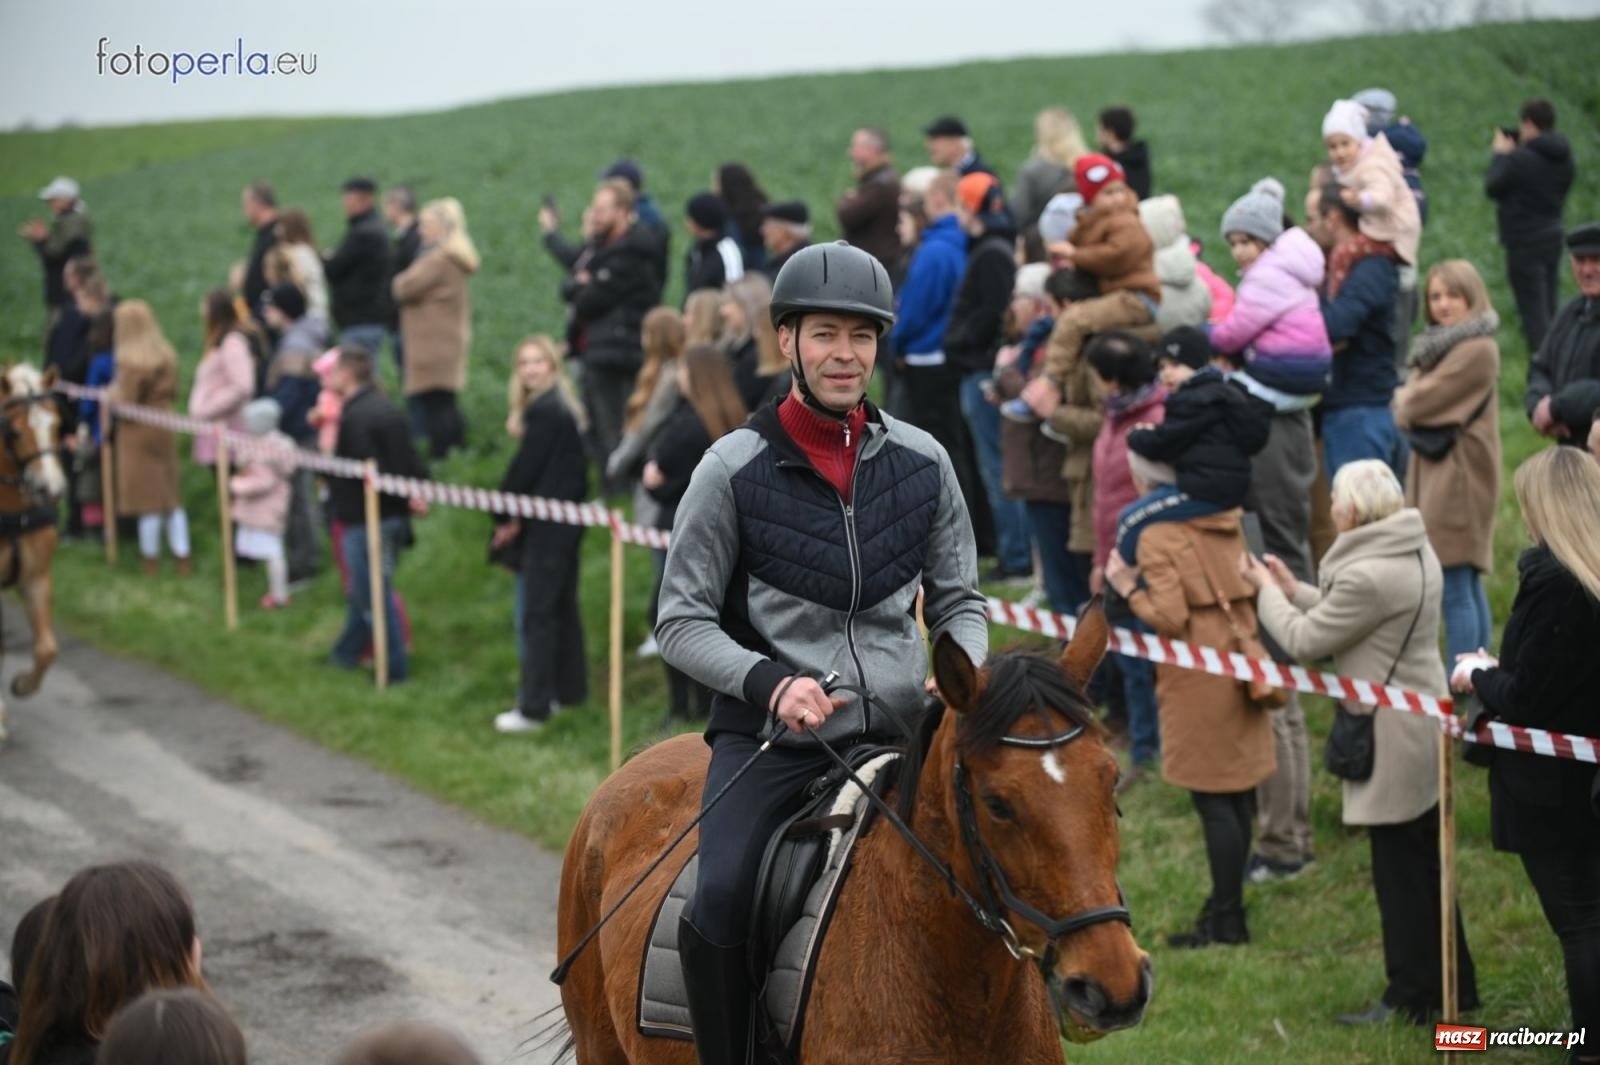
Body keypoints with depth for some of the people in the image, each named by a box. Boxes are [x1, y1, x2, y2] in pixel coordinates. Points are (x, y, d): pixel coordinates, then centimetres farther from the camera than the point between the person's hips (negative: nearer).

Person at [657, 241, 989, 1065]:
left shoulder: (921, 462, 7)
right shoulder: (734, 469, -2)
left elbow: (959, 601, 16)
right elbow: (681, 621, 0)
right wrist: (769, 681, -17)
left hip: (900, 730, 3)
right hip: (770, 737, -3)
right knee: (719, 904, -25)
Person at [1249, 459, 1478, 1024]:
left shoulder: (1369, 576, -26)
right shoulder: (1415, 552, 5)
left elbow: (1304, 641, -16)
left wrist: (1268, 590, -1)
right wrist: (1294, 590, 15)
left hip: (1392, 737, -10)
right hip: (1423, 724, 10)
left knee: (1399, 868, 2)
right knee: (1425, 862, 19)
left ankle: (1412, 997, 11)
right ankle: (1451, 984, 29)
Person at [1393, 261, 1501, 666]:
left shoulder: (1478, 349, -16)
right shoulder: (1440, 345, 16)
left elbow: (1417, 405, -17)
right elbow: (1403, 410, 14)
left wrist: (1406, 401, 3)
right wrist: (1410, 403, -7)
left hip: (1459, 476, -10)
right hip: (1432, 472, 10)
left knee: (1455, 590, -9)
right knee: (1469, 586, 14)